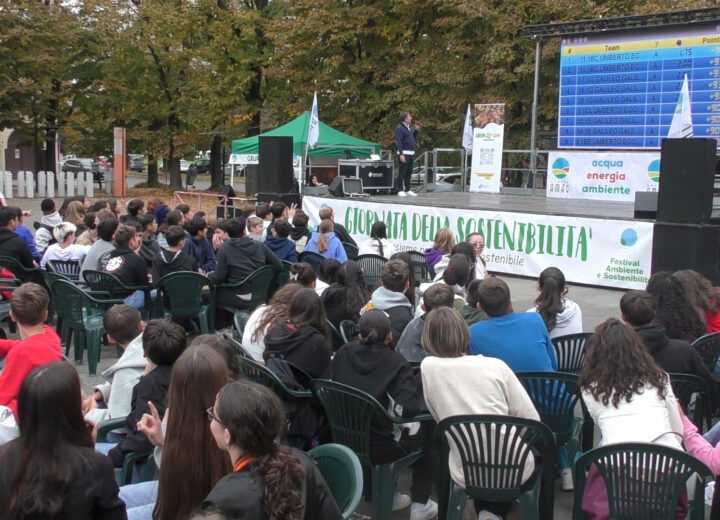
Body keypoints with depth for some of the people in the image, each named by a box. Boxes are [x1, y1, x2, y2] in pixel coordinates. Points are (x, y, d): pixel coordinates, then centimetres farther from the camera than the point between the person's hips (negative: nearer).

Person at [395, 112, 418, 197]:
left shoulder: (409, 127, 15)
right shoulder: (400, 128, -10)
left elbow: (413, 138, 25)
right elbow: (398, 142, -17)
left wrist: (416, 130, 9)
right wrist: (401, 154, -23)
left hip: (411, 153, 8)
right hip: (404, 153, -8)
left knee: (409, 172, 11)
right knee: (402, 172, -5)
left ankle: (407, 189, 18)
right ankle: (400, 190, -1)